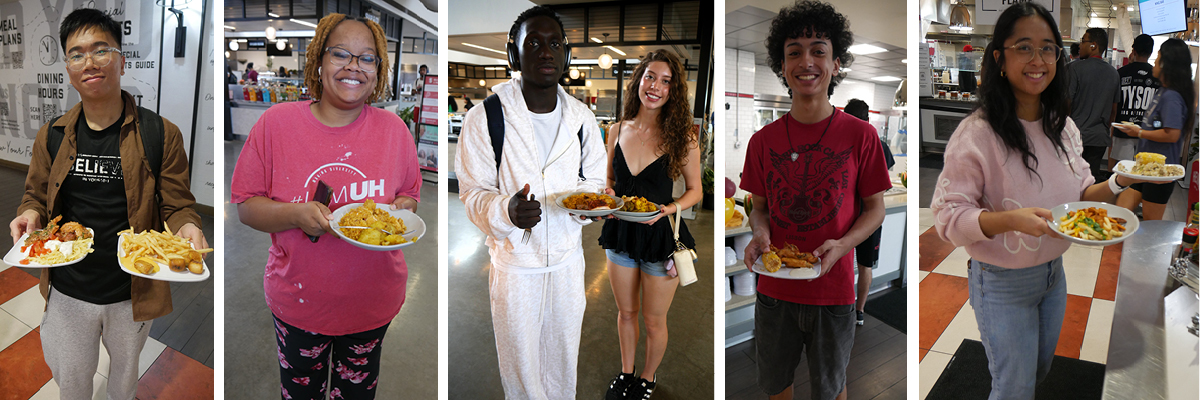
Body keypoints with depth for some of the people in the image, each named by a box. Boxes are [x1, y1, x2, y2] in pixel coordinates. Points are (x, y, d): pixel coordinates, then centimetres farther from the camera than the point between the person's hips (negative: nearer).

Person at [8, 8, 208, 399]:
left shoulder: (161, 135, -12)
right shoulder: (51, 136, -2)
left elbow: (176, 205, -6)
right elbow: (35, 195, 11)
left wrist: (187, 227, -28)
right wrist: (30, 214, -12)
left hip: (133, 292, -2)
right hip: (68, 290, 2)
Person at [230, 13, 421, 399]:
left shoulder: (393, 128, -6)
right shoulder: (276, 122, -11)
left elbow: (410, 195, 7)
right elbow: (245, 206, -7)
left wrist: (397, 211, -16)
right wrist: (297, 214, -25)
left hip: (372, 301, 1)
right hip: (299, 299, -1)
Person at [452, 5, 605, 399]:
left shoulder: (581, 117, -1)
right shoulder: (484, 118, -15)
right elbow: (474, 194, -11)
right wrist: (508, 211, -33)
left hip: (568, 259, 4)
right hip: (515, 263, -3)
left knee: (564, 361, 21)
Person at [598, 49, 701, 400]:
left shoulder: (683, 137, -13)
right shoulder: (618, 130, -2)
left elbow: (695, 190, -4)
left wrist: (667, 209, -22)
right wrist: (607, 196, -12)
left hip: (661, 236, -3)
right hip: (621, 233, 3)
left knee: (654, 321, 13)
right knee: (626, 312, 21)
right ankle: (626, 372, 45)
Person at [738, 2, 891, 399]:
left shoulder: (860, 135, -8)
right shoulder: (762, 141, -2)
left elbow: (874, 207, -2)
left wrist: (841, 245, -20)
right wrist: (760, 232, -15)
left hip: (833, 289, -2)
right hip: (774, 288, 2)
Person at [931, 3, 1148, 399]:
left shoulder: (1064, 127, 1)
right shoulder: (977, 133, -23)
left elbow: (1078, 196, 8)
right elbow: (948, 217, -24)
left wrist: (1117, 183, -11)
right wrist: (1012, 219, -38)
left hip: (1053, 273, 7)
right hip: (1001, 282, -7)